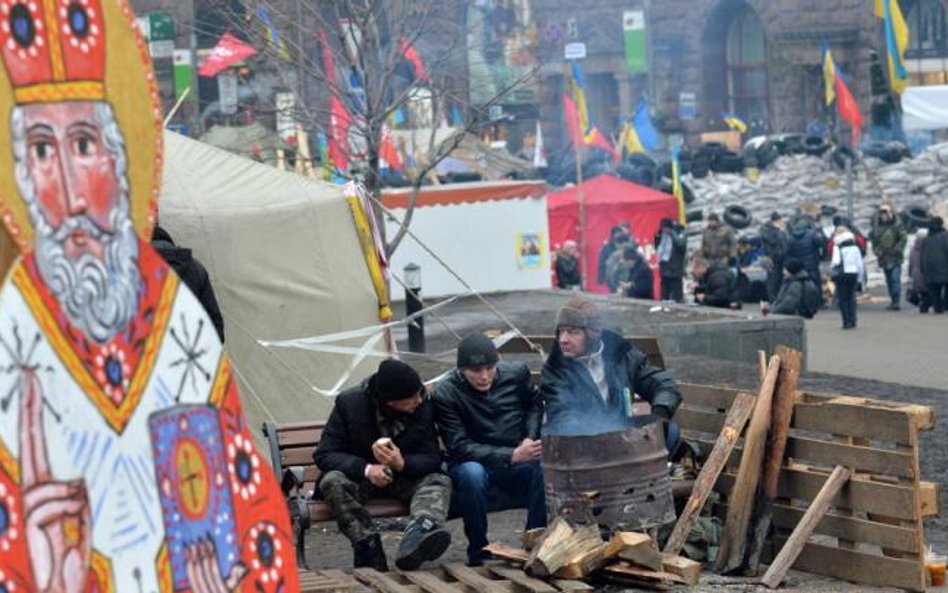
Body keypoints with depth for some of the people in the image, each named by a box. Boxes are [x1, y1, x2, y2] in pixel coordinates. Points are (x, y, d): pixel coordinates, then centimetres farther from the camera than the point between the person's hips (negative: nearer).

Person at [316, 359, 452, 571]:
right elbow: (324, 455, -15)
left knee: (440, 481, -28)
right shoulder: (349, 403, -14)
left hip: (404, 477, 2)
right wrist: (366, 469, -33)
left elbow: (432, 458, -10)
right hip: (360, 475, -2)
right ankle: (369, 552, -39)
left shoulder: (424, 406, -9)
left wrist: (402, 463, -33)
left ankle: (416, 537, -57)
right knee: (333, 482, -34)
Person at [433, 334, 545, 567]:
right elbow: (461, 448, -17)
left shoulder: (516, 373, -1)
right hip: (475, 462, -2)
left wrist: (530, 438, 1)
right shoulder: (445, 393, -13)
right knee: (471, 474, -38)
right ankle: (478, 553, -21)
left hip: (517, 462, 2)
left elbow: (534, 405, 21)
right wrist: (512, 456, -26)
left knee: (545, 468, -31)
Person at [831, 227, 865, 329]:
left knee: (843, 299, 1)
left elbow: (836, 262, -18)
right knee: (851, 298, 13)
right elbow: (860, 264, 7)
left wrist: (831, 266, 3)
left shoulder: (837, 248, -7)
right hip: (853, 274, 4)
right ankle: (852, 321, 8)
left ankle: (847, 322, -5)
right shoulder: (855, 248, 7)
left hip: (841, 274, -4)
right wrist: (859, 277, 15)